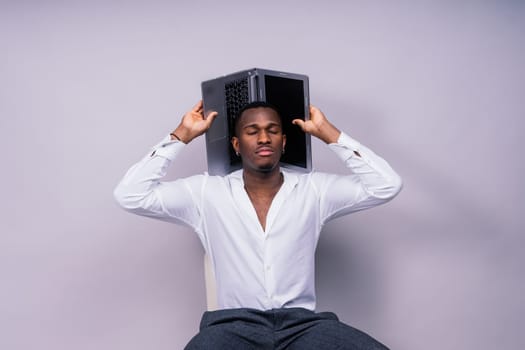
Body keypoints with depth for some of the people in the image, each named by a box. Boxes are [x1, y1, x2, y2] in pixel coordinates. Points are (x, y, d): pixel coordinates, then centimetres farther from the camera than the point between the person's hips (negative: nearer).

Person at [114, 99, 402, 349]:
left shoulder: (314, 189, 8)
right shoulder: (207, 192, 7)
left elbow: (387, 185, 1)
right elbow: (130, 195, 1)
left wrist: (328, 133, 4)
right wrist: (182, 135, 4)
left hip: (303, 323, 2)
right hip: (234, 325, -1)